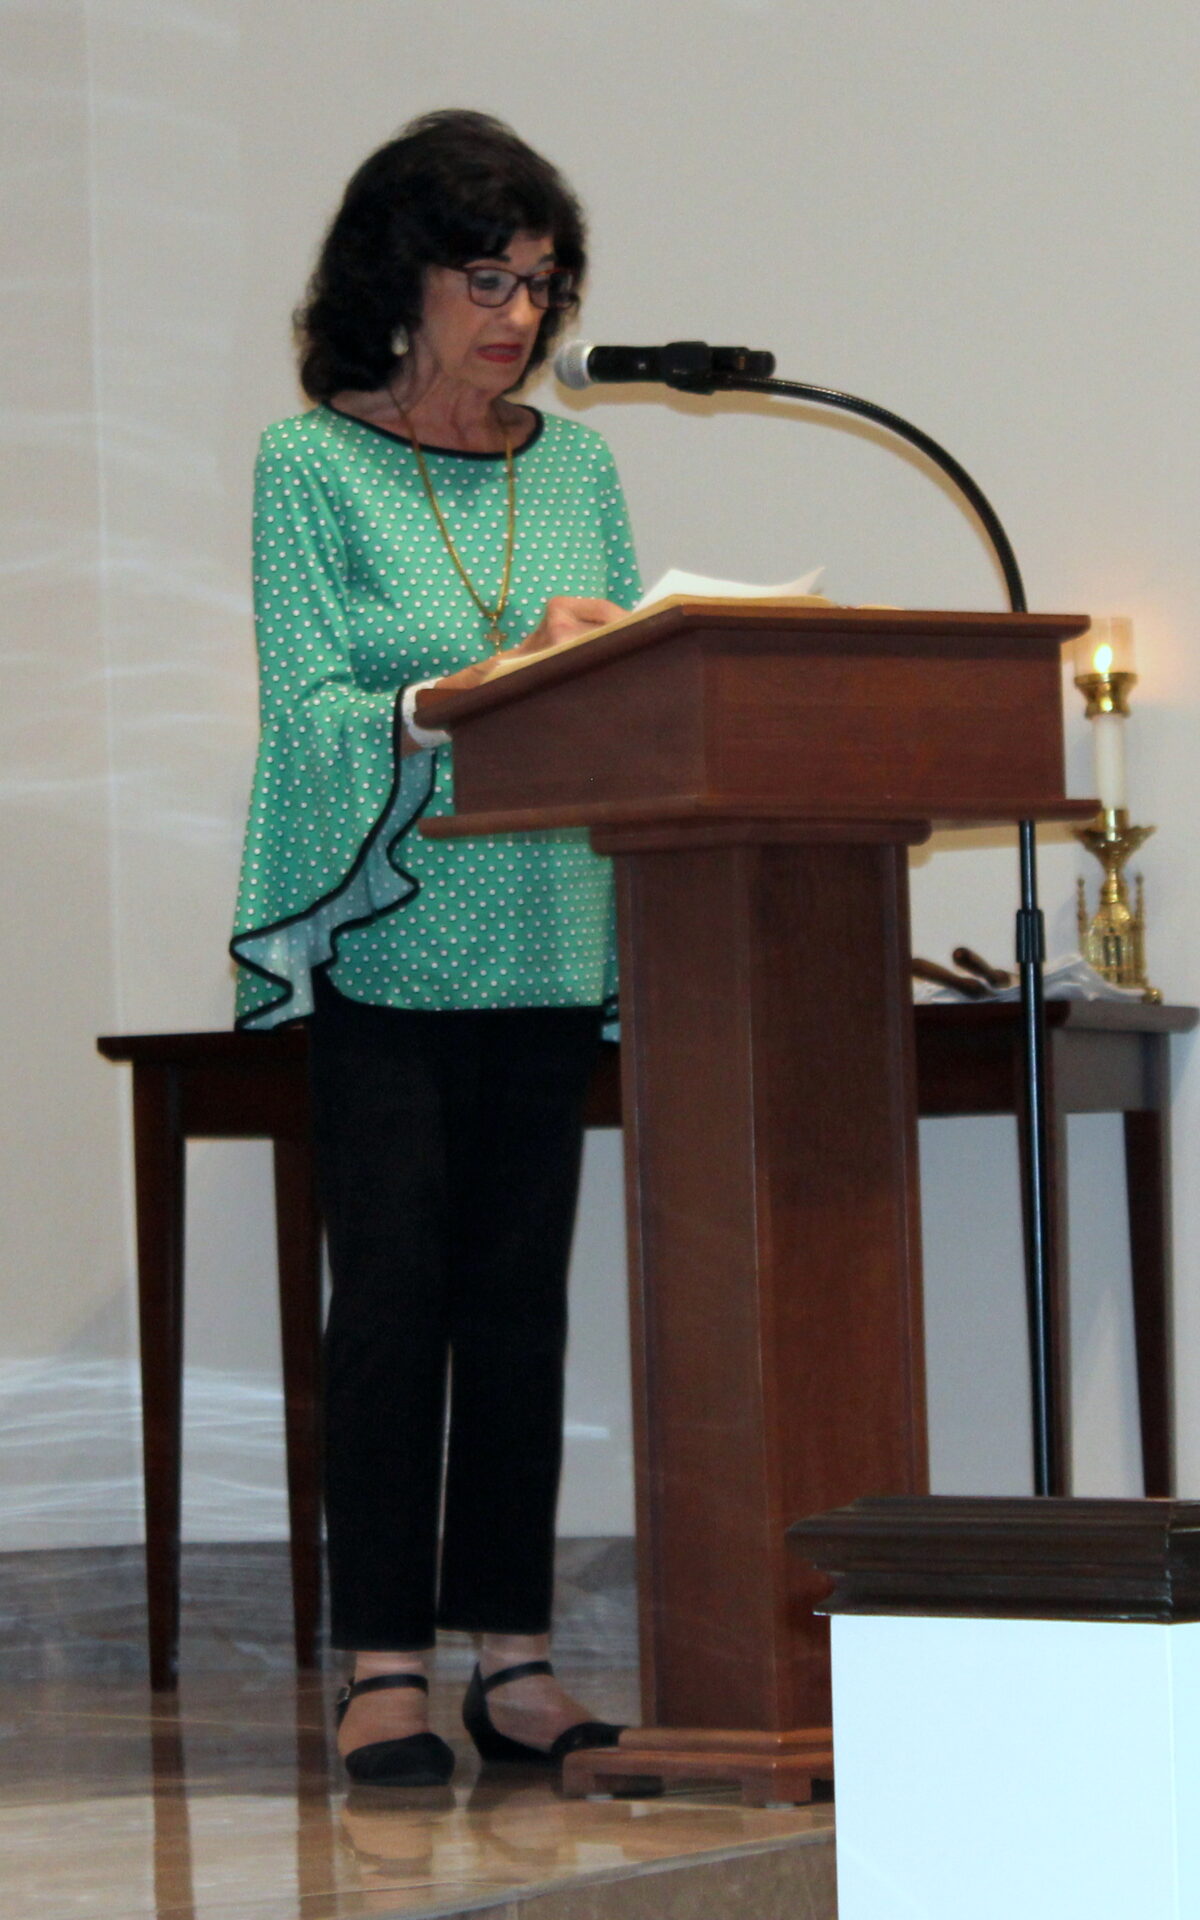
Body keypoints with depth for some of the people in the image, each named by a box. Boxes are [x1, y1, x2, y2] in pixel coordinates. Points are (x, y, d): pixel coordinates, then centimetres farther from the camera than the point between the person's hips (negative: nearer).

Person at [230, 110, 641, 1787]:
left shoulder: (575, 468, 10)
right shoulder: (311, 465, -3)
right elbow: (317, 711, -12)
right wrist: (498, 680, -24)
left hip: (545, 938, 4)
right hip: (383, 939, -4)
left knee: (523, 1293, 4)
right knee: (395, 1287, -6)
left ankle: (512, 1660, 8)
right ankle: (383, 1667, -3)